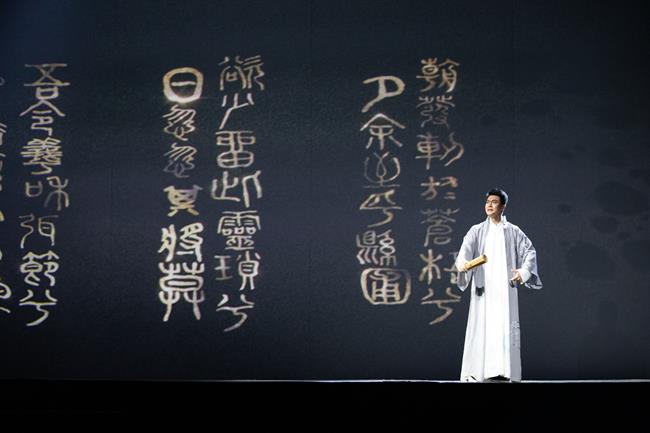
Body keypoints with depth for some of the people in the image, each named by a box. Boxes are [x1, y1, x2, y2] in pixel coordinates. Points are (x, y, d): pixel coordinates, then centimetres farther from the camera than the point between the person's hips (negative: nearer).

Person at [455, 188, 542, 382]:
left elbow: (530, 251, 10)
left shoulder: (513, 232, 9)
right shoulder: (477, 231, 7)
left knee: (505, 328, -6)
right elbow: (466, 248, -8)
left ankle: (504, 371, -6)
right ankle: (474, 372, -3)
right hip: (483, 288, 0)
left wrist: (524, 271, -8)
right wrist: (462, 262, -30)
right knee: (480, 328, -5)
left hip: (505, 288, 0)